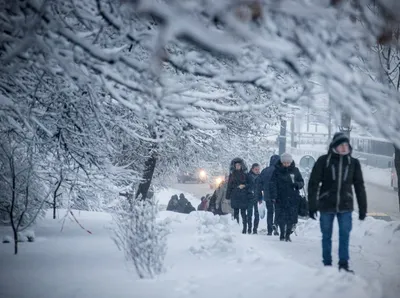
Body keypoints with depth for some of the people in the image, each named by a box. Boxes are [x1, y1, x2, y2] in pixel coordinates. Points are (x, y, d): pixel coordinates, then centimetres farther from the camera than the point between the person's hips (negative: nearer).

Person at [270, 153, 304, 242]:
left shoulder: (295, 170, 6)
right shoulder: (277, 171, 1)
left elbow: (301, 182, 12)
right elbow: (273, 184, -2)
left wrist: (297, 184, -12)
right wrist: (273, 196, -13)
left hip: (293, 199, 1)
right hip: (280, 199, -1)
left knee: (291, 218, -1)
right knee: (280, 218, 2)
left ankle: (288, 235, 14)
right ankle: (282, 233, 21)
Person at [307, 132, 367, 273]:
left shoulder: (353, 163, 2)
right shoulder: (324, 161, -4)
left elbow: (359, 186, 6)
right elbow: (313, 183, -3)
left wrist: (363, 208, 4)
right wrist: (312, 206, -7)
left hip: (345, 207, 1)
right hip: (326, 206, -1)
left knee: (345, 235, -1)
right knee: (327, 236, 7)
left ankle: (343, 264, 7)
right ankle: (327, 265, 17)